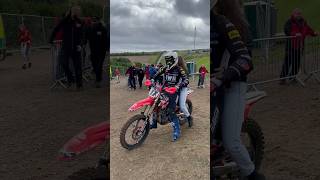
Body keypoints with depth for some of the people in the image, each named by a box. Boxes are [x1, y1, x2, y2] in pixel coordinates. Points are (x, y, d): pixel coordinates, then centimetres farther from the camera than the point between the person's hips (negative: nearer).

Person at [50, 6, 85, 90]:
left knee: (78, 66, 1)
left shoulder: (80, 22, 2)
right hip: (66, 46, -1)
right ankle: (70, 79, 4)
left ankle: (79, 84, 11)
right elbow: (55, 30, 4)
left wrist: (81, 45, -14)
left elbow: (82, 35, 2)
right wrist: (51, 41, 3)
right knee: (64, 63, -18)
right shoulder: (64, 21, -2)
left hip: (76, 47, 1)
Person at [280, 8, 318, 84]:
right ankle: (283, 78, 1)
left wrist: (313, 33, -3)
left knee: (296, 62, 11)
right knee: (288, 62, -5)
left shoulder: (303, 22, 11)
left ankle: (293, 76, 24)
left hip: (299, 46, 6)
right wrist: (295, 34, -38)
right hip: (291, 46, -6)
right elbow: (287, 31, -23)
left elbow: (308, 29, 16)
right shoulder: (289, 22, -9)